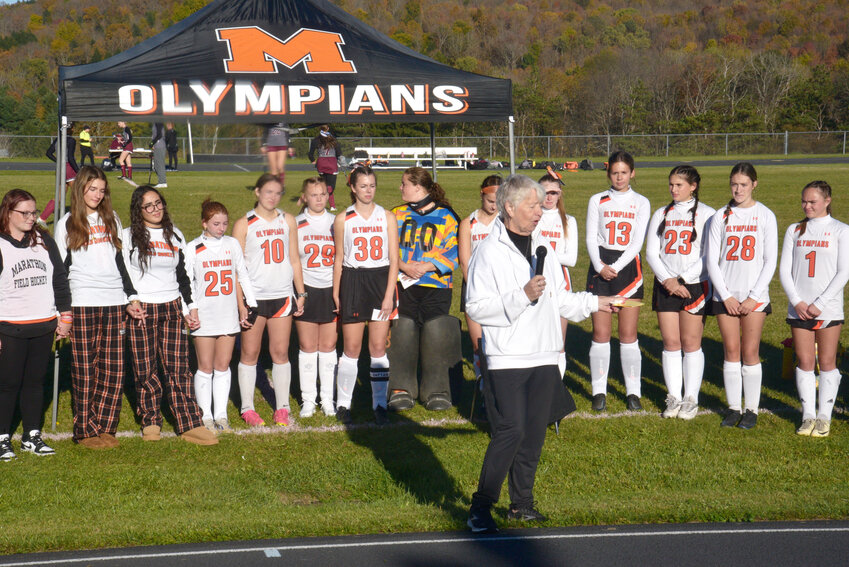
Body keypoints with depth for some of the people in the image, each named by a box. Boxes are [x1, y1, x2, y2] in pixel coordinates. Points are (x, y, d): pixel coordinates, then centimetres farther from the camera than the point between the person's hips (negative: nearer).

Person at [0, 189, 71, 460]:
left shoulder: (44, 241, 8)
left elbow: (59, 278, 14)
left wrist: (65, 315, 11)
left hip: (44, 326, 4)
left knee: (35, 381, 10)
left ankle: (32, 436, 19)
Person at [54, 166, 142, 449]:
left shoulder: (112, 220, 16)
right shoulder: (67, 224, 6)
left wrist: (132, 297, 13)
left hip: (115, 303, 3)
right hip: (83, 305, -3)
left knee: (113, 370, -1)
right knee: (85, 370, -2)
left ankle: (105, 427, 7)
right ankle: (86, 432, 4)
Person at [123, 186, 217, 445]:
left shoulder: (175, 236, 13)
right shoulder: (128, 236, 2)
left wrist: (191, 307, 13)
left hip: (172, 308, 3)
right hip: (141, 309, -2)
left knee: (178, 369, -2)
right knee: (146, 370, 1)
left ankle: (189, 425, -3)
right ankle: (150, 421, 15)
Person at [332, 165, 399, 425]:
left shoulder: (387, 218, 4)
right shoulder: (343, 220, 4)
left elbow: (394, 259, 2)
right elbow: (338, 259, 9)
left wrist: (389, 294, -6)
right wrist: (336, 294, 5)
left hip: (381, 281, 0)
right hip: (353, 282, 0)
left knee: (378, 348, 2)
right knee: (351, 348, 0)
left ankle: (380, 404, 9)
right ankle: (343, 403, 12)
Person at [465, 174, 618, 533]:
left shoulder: (542, 248, 16)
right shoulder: (489, 252, -8)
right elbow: (476, 307, -15)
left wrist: (594, 303, 23)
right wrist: (522, 296, -20)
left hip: (544, 357, 7)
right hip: (507, 359, -7)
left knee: (534, 434, 9)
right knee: (511, 432, -13)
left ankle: (521, 504, 21)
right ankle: (481, 507, -5)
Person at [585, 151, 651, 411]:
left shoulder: (641, 203, 8)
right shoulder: (597, 201, 9)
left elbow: (637, 241, -1)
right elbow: (591, 239, 3)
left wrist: (615, 267, -13)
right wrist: (600, 267, -13)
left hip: (628, 267, 0)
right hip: (600, 268, 0)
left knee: (628, 335, -1)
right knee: (600, 334, -2)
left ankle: (633, 391, 6)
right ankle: (599, 391, 6)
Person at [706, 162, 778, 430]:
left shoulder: (765, 216, 1)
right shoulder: (721, 216, 5)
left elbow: (770, 261, -1)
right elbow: (712, 260, 4)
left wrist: (753, 297, -8)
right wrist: (726, 296, -4)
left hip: (755, 296, -2)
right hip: (725, 295, 2)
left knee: (750, 353, -1)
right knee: (731, 351, 4)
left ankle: (752, 410, 8)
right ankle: (733, 408, 13)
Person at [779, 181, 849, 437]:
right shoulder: (795, 230, 9)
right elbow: (785, 270, 6)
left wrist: (819, 304, -12)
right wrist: (797, 302, -8)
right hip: (799, 308, 3)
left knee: (827, 362, 1)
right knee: (804, 361, 4)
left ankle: (824, 417, 10)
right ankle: (808, 415, 12)